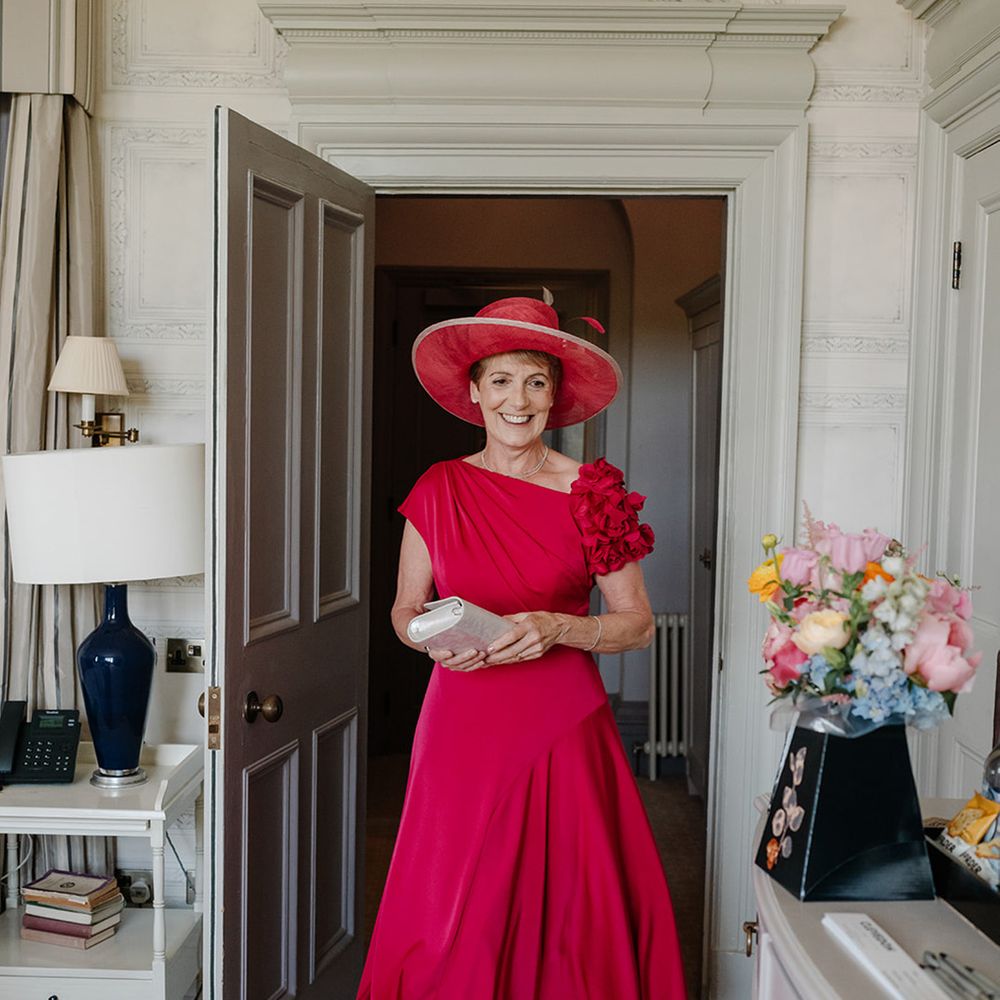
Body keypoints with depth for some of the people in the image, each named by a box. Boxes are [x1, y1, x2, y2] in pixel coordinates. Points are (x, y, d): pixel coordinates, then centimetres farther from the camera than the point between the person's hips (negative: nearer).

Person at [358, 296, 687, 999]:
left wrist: (556, 629, -16)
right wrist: (438, 637, -11)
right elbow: (404, 611, 11)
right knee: (448, 925, 3)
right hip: (463, 724, 1)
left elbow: (638, 623, 1)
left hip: (563, 728, -1)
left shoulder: (592, 492, -2)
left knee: (567, 911, 2)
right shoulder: (439, 490, 3)